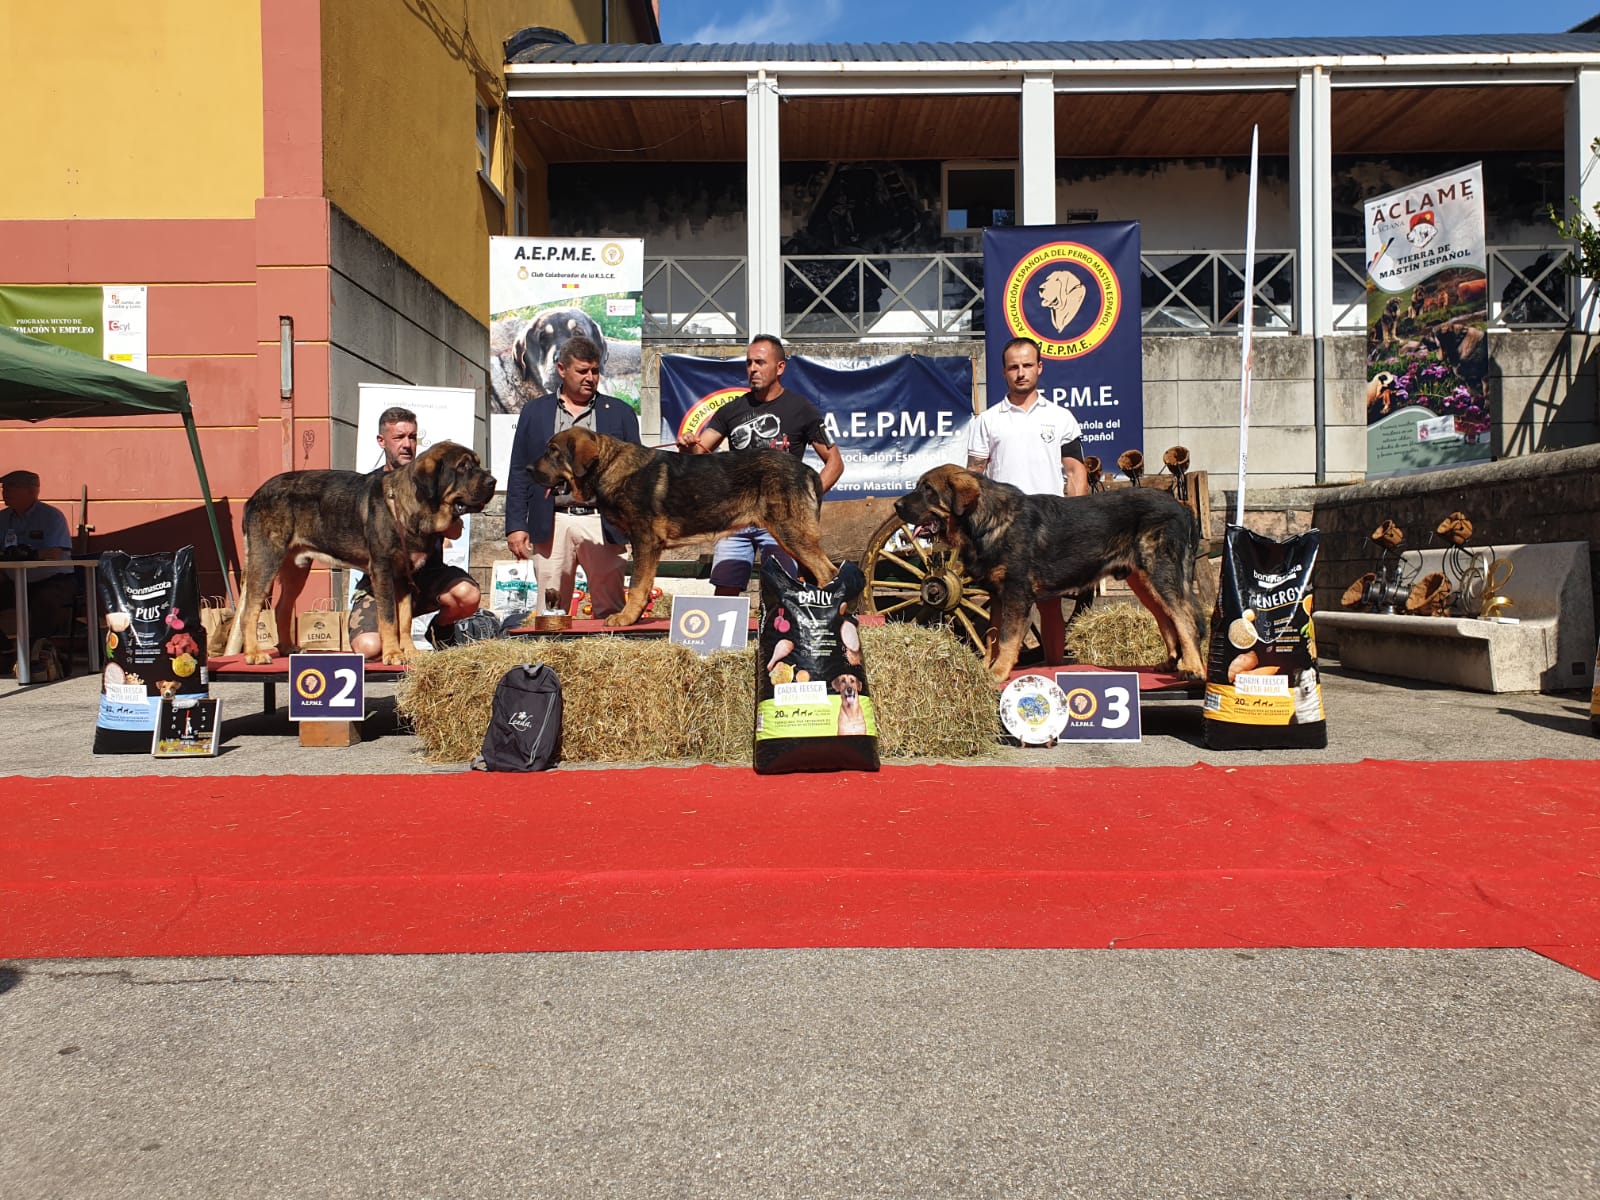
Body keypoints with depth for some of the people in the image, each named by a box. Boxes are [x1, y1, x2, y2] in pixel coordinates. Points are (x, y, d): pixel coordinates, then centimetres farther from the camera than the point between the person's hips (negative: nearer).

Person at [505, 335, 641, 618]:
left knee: (610, 612, -1)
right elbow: (519, 471, 10)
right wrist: (515, 525, 2)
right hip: (551, 525, 1)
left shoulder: (620, 412, 11)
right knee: (551, 611, 4)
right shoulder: (534, 411, 12)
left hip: (603, 524, 0)